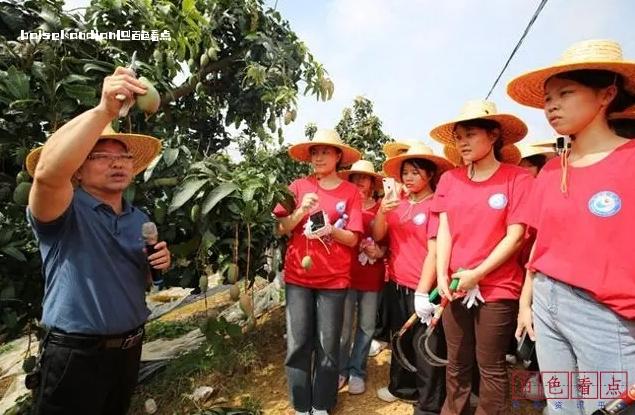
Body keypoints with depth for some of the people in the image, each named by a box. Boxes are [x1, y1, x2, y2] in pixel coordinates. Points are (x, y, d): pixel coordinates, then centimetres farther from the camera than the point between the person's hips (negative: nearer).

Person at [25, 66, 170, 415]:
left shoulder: (140, 219, 5)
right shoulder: (66, 211, -14)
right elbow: (47, 172, -38)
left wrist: (160, 263, -5)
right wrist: (104, 110, -45)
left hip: (129, 349, 6)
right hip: (75, 356, -6)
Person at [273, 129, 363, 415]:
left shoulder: (351, 192, 0)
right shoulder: (299, 186, 3)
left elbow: (352, 239, -3)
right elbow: (281, 229, 1)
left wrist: (330, 230, -21)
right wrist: (301, 211, -16)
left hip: (333, 279, -1)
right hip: (298, 276, 1)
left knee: (328, 346, 6)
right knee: (298, 344, 5)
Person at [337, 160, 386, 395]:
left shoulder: (381, 208, 2)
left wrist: (380, 252, -11)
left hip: (372, 276, 1)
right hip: (346, 273, -1)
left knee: (366, 327, 11)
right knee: (344, 326, 5)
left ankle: (357, 372, 28)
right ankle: (341, 370, 25)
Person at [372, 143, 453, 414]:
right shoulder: (398, 203, 5)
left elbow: (434, 250, -15)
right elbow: (377, 236, 1)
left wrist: (423, 291, -18)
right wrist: (381, 212, -17)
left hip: (421, 287, -6)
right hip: (396, 284, 6)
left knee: (425, 346, 5)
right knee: (401, 339, 21)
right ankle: (403, 387, 42)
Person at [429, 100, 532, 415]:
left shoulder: (517, 178, -6)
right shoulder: (450, 179, 6)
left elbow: (515, 236, -9)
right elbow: (444, 231, 3)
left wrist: (478, 274, -14)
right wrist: (442, 276, -8)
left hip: (498, 288, -4)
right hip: (456, 286, 4)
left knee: (491, 366, 8)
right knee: (456, 363, 15)